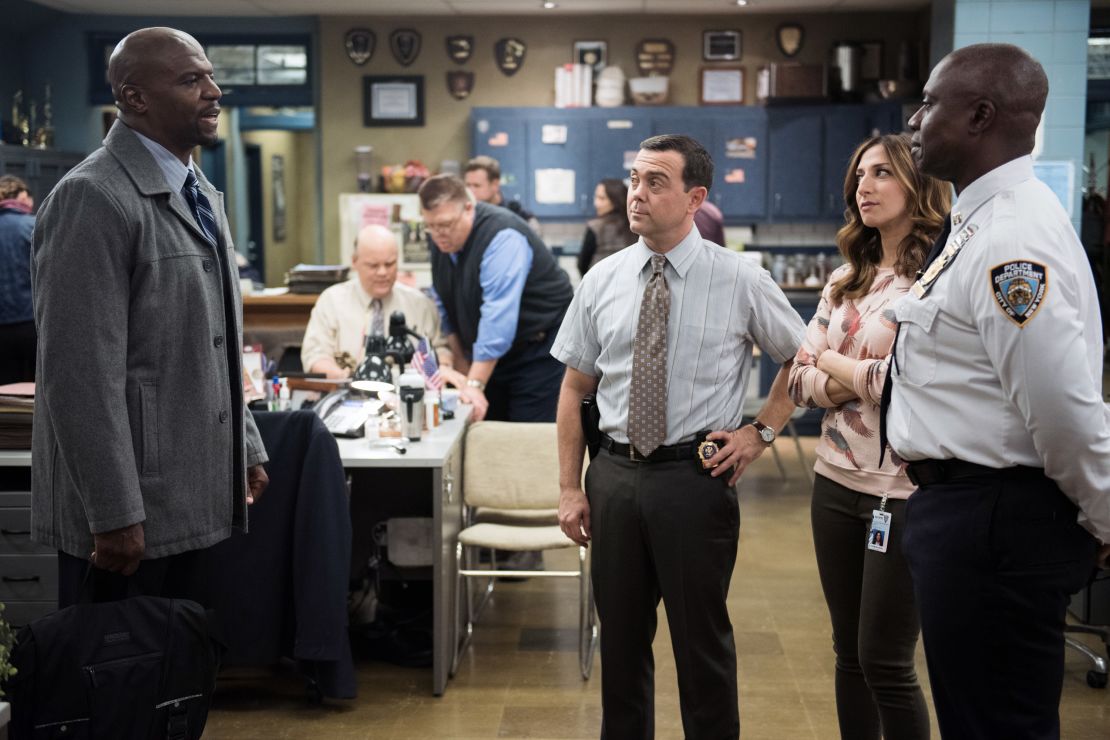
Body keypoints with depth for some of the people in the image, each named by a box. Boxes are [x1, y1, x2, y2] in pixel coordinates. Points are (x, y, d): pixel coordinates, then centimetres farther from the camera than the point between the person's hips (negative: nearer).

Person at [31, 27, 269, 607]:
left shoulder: (200, 195, 14)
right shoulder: (93, 198, -15)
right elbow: (81, 373, -20)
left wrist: (247, 449, 18)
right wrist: (114, 514, -20)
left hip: (196, 499, 8)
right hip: (129, 514, -8)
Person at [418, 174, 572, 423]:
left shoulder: (503, 237, -24)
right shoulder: (441, 240, 1)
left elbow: (498, 315, -32)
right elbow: (445, 304, 12)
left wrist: (475, 384, -37)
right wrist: (460, 359, 9)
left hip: (539, 347, -7)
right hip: (490, 355, 7)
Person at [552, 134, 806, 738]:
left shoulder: (741, 281, -4)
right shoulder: (602, 280, 3)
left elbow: (801, 358, 9)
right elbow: (574, 388, 7)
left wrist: (761, 432, 0)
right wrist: (570, 488, 3)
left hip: (696, 477, -3)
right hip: (615, 475, 3)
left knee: (702, 641, 8)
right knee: (621, 638, 14)